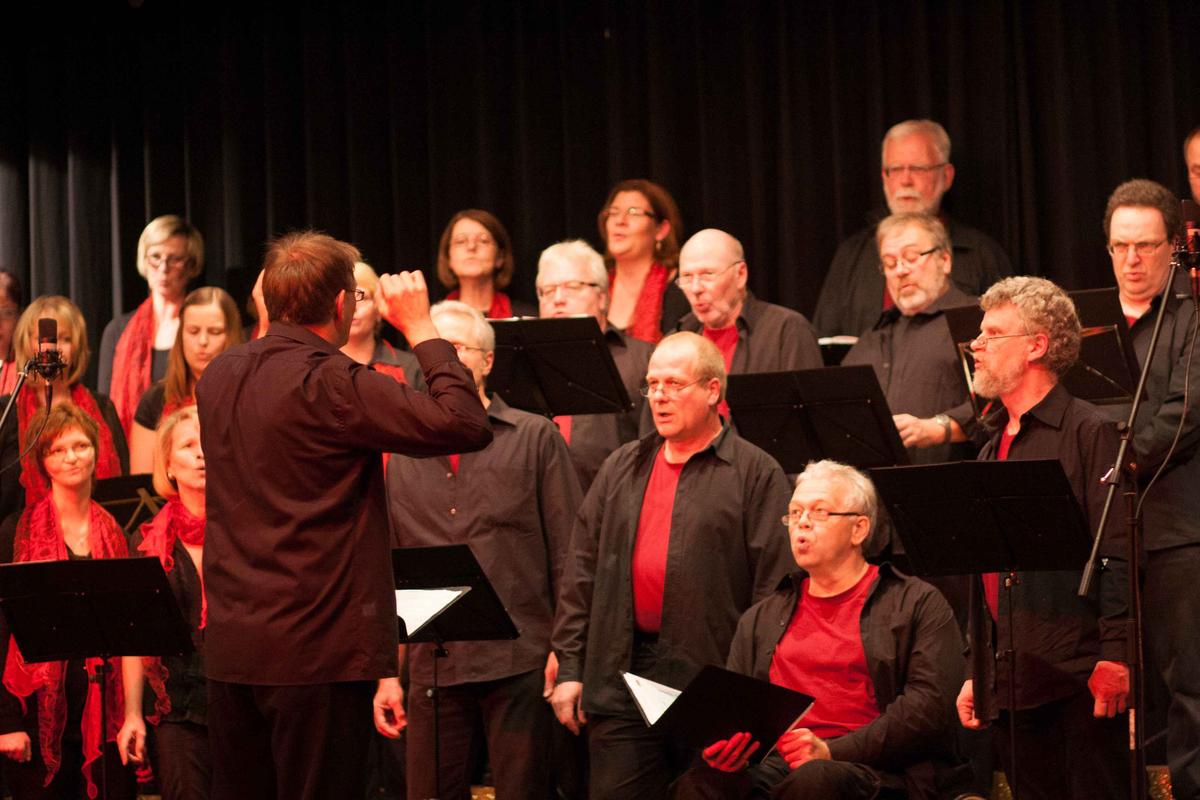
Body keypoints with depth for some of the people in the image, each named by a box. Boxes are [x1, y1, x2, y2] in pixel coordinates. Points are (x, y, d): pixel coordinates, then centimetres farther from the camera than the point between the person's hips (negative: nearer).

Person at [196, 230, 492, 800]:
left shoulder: (218, 377, 9)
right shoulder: (330, 384, -15)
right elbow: (466, 426, -17)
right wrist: (420, 329, -7)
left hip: (229, 647, 8)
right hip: (318, 651, -7)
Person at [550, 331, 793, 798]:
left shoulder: (755, 474, -1)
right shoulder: (622, 468, 15)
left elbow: (774, 585, -6)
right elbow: (582, 572, 15)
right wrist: (570, 668, 9)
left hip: (713, 681, -4)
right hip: (621, 676, 4)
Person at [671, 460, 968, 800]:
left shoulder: (917, 603, 10)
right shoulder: (760, 618, 26)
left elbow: (931, 703, -3)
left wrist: (834, 750, -14)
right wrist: (720, 746, -6)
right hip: (773, 765, 4)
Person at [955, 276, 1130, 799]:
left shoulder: (1088, 432, -4)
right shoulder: (993, 449, 20)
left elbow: (1117, 554, -11)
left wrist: (1113, 654, -19)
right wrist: (974, 672, 20)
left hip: (1078, 676, -7)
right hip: (1007, 683, 7)